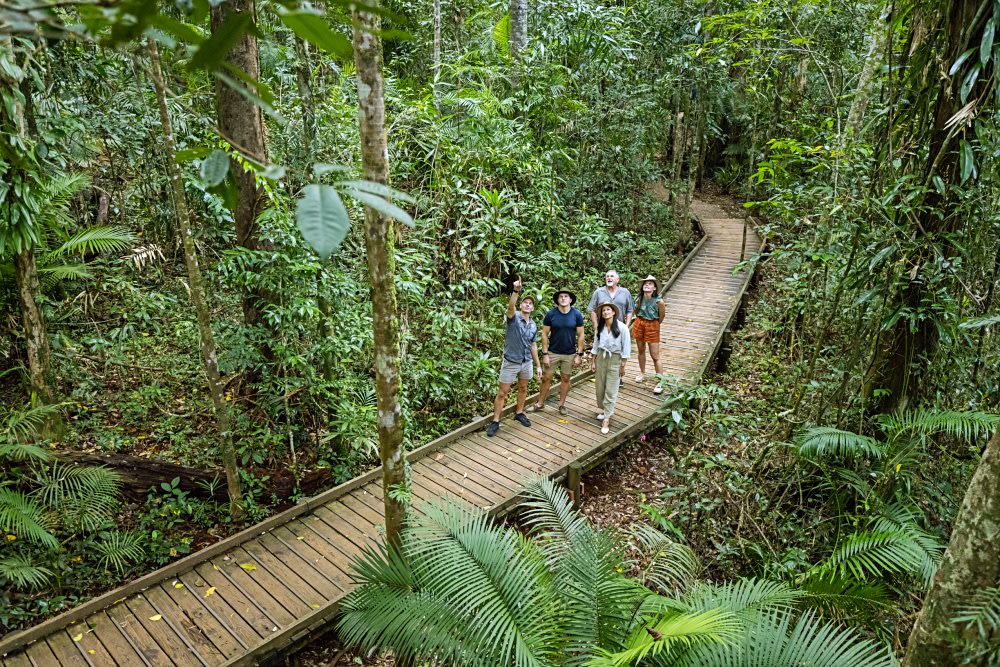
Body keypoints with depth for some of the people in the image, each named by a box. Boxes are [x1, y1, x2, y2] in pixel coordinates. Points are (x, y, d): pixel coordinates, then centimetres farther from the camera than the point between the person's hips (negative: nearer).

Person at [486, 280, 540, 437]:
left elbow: (533, 345, 12)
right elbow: (510, 306, -34)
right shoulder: (513, 319, -12)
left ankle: (519, 413, 40)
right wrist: (516, 290, -50)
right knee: (502, 392, 1)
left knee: (523, 389, 20)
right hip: (511, 362, -5)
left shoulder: (533, 325, 5)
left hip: (527, 362, 5)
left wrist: (538, 365, 13)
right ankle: (495, 421, 9)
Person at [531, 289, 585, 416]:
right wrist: (545, 354, -8)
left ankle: (562, 404, 28)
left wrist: (579, 355, -5)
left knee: (565, 379, 12)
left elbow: (580, 336, -2)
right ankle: (540, 403, 23)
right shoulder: (551, 314, -9)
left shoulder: (577, 315, -8)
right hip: (552, 352, 0)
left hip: (570, 354, 1)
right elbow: (544, 334, -5)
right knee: (546, 378, 6)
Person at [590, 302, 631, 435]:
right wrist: (593, 361, 7)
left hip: (615, 359, -4)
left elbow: (626, 346, -8)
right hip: (601, 357, 4)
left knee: (610, 391, -2)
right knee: (600, 387, 10)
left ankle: (606, 419, 1)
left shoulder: (622, 327, -12)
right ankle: (602, 410, 32)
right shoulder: (600, 327, 0)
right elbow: (596, 344, 8)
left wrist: (623, 365, -7)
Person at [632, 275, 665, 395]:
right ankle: (642, 374, 40)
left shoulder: (659, 301, -21)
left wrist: (650, 325, 6)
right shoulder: (639, 299, -8)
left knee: (655, 356, -2)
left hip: (652, 327, -5)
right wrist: (641, 322, 14)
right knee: (641, 351, 20)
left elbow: (661, 317, -6)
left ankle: (660, 383, 5)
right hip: (639, 324, 5)